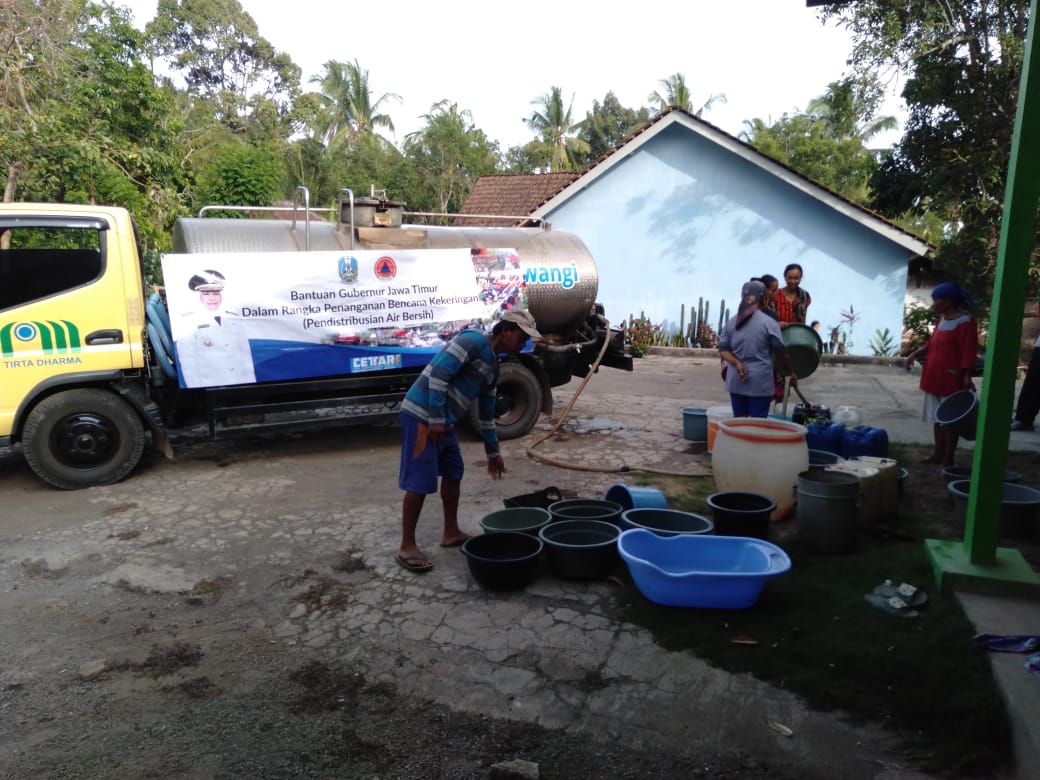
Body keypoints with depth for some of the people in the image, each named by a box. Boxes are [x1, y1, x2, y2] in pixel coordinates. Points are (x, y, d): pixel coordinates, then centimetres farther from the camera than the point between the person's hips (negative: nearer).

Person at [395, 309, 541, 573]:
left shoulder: (493, 366, 17)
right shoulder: (474, 340, -12)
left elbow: (487, 413, 24)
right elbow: (438, 373, -21)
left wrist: (492, 453, 26)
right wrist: (436, 419, -21)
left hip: (444, 422, 10)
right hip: (422, 415, -10)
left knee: (454, 473, 17)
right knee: (420, 482, -7)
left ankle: (451, 533, 31)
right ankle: (407, 547, 4)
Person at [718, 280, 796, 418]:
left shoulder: (731, 321, 6)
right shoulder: (769, 323, -8)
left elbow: (723, 349, 2)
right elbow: (781, 353, -4)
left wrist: (736, 363, -10)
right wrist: (791, 373, 10)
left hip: (736, 381, 4)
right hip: (760, 383, -4)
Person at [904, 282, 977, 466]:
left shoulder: (964, 322, -14)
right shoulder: (943, 319, 12)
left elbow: (968, 352, -17)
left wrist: (966, 377, -21)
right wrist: (915, 354, 6)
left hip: (951, 380, -9)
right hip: (935, 377, 9)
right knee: (937, 418, 14)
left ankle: (948, 459, 7)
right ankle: (938, 454, 24)